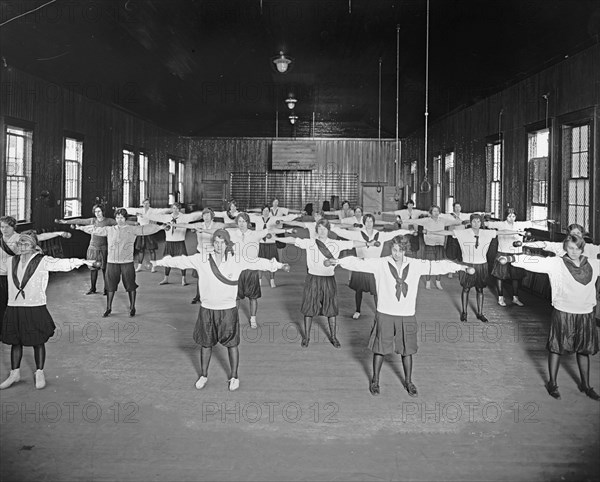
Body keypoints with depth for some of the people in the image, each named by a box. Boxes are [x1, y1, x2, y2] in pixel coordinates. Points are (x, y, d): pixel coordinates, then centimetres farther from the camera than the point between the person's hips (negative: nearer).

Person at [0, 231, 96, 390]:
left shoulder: (43, 261, -5)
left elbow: (64, 264, -13)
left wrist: (84, 261, -22)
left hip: (35, 308, -4)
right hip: (14, 307, 4)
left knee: (38, 342, 5)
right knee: (15, 342, 12)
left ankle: (39, 373, 21)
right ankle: (15, 373, 28)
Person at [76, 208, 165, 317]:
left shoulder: (132, 229, 2)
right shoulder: (109, 230, 11)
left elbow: (146, 229, -5)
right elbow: (95, 229, 19)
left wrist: (159, 227, -15)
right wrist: (81, 228, 24)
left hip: (127, 262, -2)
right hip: (111, 262, 2)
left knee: (130, 285, 2)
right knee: (110, 286, 8)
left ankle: (132, 308, 17)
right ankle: (108, 308, 21)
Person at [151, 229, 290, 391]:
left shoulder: (236, 260, -7)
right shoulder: (202, 259, -5)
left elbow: (258, 263, -6)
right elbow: (180, 261, 1)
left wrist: (280, 266, -11)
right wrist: (157, 262, 3)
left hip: (228, 309, -1)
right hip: (207, 309, 1)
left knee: (232, 344, 9)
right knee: (205, 344, 14)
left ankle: (234, 377, 27)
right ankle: (203, 376, 34)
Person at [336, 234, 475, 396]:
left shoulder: (415, 265, 1)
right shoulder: (380, 264, -7)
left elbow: (438, 265, 5)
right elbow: (359, 263, -14)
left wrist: (463, 267, 6)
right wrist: (337, 261, -27)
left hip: (407, 315, 2)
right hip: (385, 314, -2)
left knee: (407, 350, 10)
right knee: (380, 349, 7)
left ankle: (408, 382, 30)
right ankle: (375, 381, 26)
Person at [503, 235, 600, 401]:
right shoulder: (557, 264, -9)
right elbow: (535, 261, -19)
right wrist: (511, 258, -32)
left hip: (586, 314, 4)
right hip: (563, 313, -4)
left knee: (584, 350, 15)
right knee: (556, 348, 6)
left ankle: (585, 385, 32)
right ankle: (552, 383, 22)